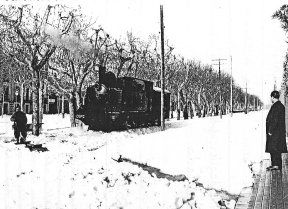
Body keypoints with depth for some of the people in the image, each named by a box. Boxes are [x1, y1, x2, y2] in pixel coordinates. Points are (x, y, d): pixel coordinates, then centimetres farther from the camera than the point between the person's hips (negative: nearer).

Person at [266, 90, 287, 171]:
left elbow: (275, 120, -21)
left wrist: (270, 131, -17)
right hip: (279, 131, 10)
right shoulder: (281, 105, 14)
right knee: (275, 149, 13)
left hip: (275, 131, -10)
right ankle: (274, 164, 18)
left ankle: (276, 165, -3)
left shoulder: (276, 106, -16)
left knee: (274, 148, -6)